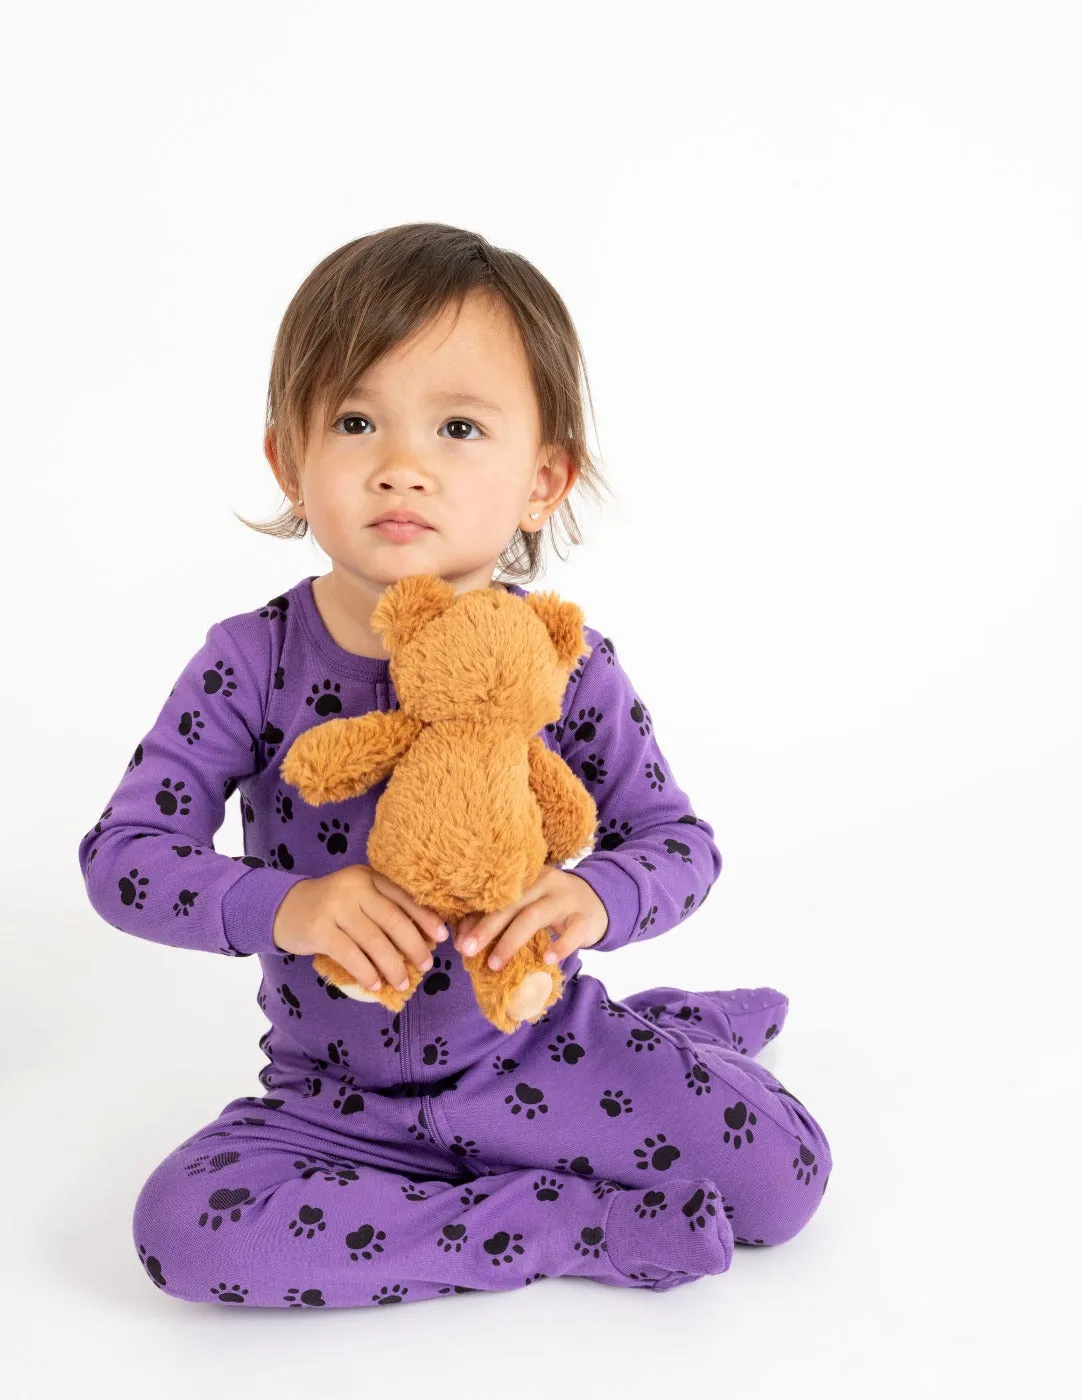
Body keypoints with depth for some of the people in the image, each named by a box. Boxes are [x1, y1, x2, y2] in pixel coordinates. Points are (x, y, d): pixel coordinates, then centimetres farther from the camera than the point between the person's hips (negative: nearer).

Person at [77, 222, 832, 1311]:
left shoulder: (565, 665, -11)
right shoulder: (253, 665, -13)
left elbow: (681, 842, -4)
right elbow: (122, 853, -12)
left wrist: (595, 900, -27)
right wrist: (280, 907, -30)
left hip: (536, 1050, -1)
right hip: (337, 1097, 1)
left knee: (782, 1175, -17)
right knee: (182, 1226, -26)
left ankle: (667, 1032, 14)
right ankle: (566, 1225, -16)